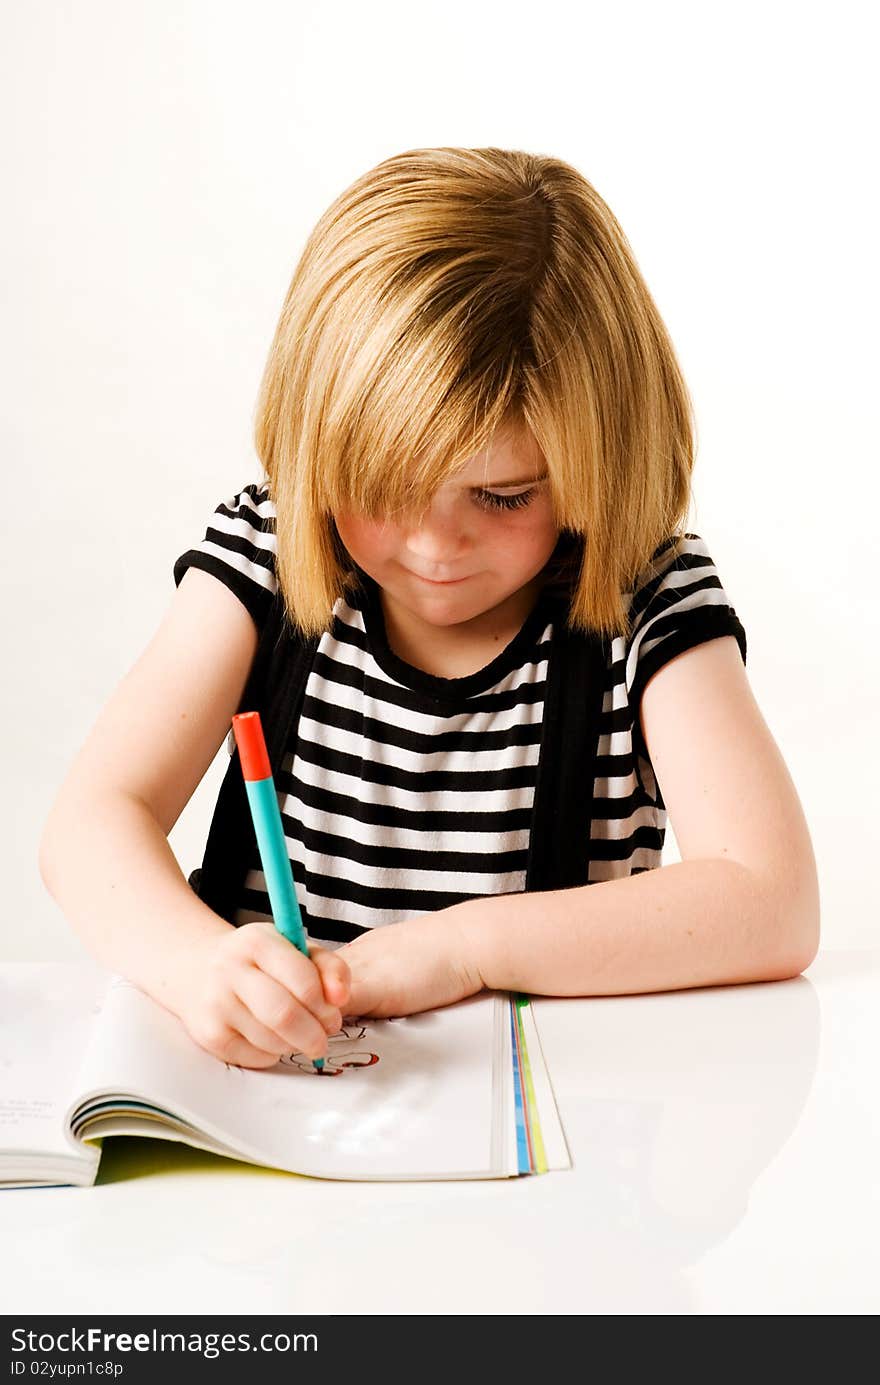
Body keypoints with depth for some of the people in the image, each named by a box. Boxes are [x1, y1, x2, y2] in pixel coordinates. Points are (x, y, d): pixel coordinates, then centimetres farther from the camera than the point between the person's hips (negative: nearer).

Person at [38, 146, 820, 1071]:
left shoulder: (645, 602, -8)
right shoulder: (265, 550, -4)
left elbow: (774, 909, -17)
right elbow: (93, 820, -9)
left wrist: (466, 943, -22)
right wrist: (198, 960, -30)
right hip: (267, 1070, 2)